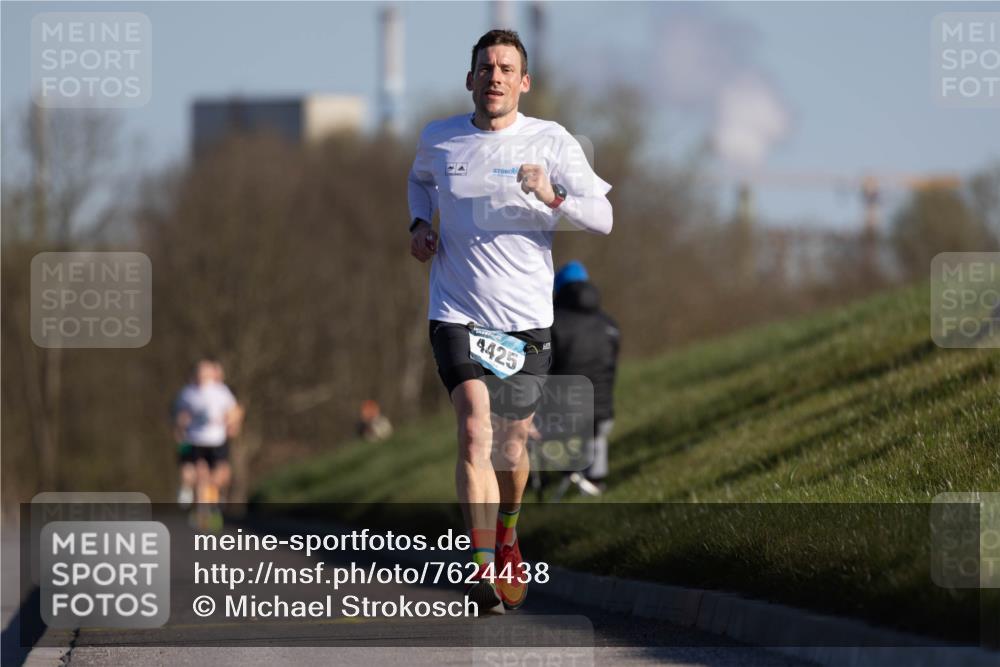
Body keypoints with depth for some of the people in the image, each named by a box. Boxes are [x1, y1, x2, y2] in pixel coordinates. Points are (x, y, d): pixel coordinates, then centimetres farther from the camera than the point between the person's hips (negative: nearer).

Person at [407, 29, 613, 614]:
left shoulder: (551, 142, -3)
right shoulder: (439, 139, 3)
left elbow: (603, 217, -7)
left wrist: (553, 198, -25)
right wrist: (421, 223, 8)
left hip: (526, 320, 1)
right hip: (457, 314, -1)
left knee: (512, 449, 11)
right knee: (476, 428, -21)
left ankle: (506, 536, 42)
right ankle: (483, 568, -26)